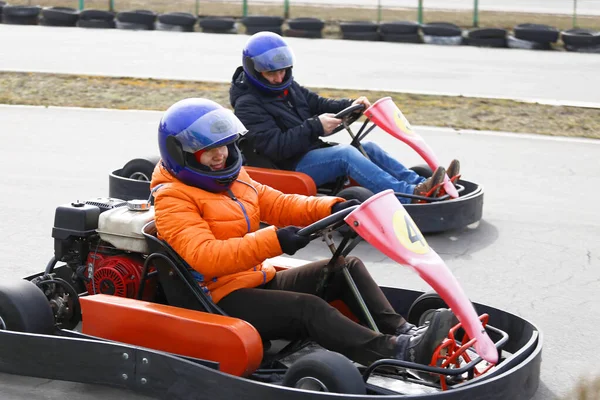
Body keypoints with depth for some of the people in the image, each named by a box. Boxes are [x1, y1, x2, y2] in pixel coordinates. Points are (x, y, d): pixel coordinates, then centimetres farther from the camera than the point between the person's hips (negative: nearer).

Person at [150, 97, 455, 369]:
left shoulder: (232, 178, 15)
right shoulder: (173, 200, -13)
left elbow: (277, 204, 11)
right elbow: (204, 256, -28)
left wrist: (332, 208, -8)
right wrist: (273, 242, -36)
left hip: (262, 280, 9)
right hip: (225, 300, -9)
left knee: (347, 267, -3)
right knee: (309, 307, -30)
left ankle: (401, 330, -19)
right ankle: (397, 352, -41)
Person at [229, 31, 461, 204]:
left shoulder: (288, 87, 14)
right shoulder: (247, 105, -13)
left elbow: (318, 105, 15)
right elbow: (275, 146, -23)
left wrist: (350, 106, -3)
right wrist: (315, 127, -25)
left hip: (313, 153, 9)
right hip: (289, 168, -9)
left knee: (367, 147, -4)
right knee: (345, 153, -28)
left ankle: (421, 185, -12)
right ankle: (411, 196, -40)